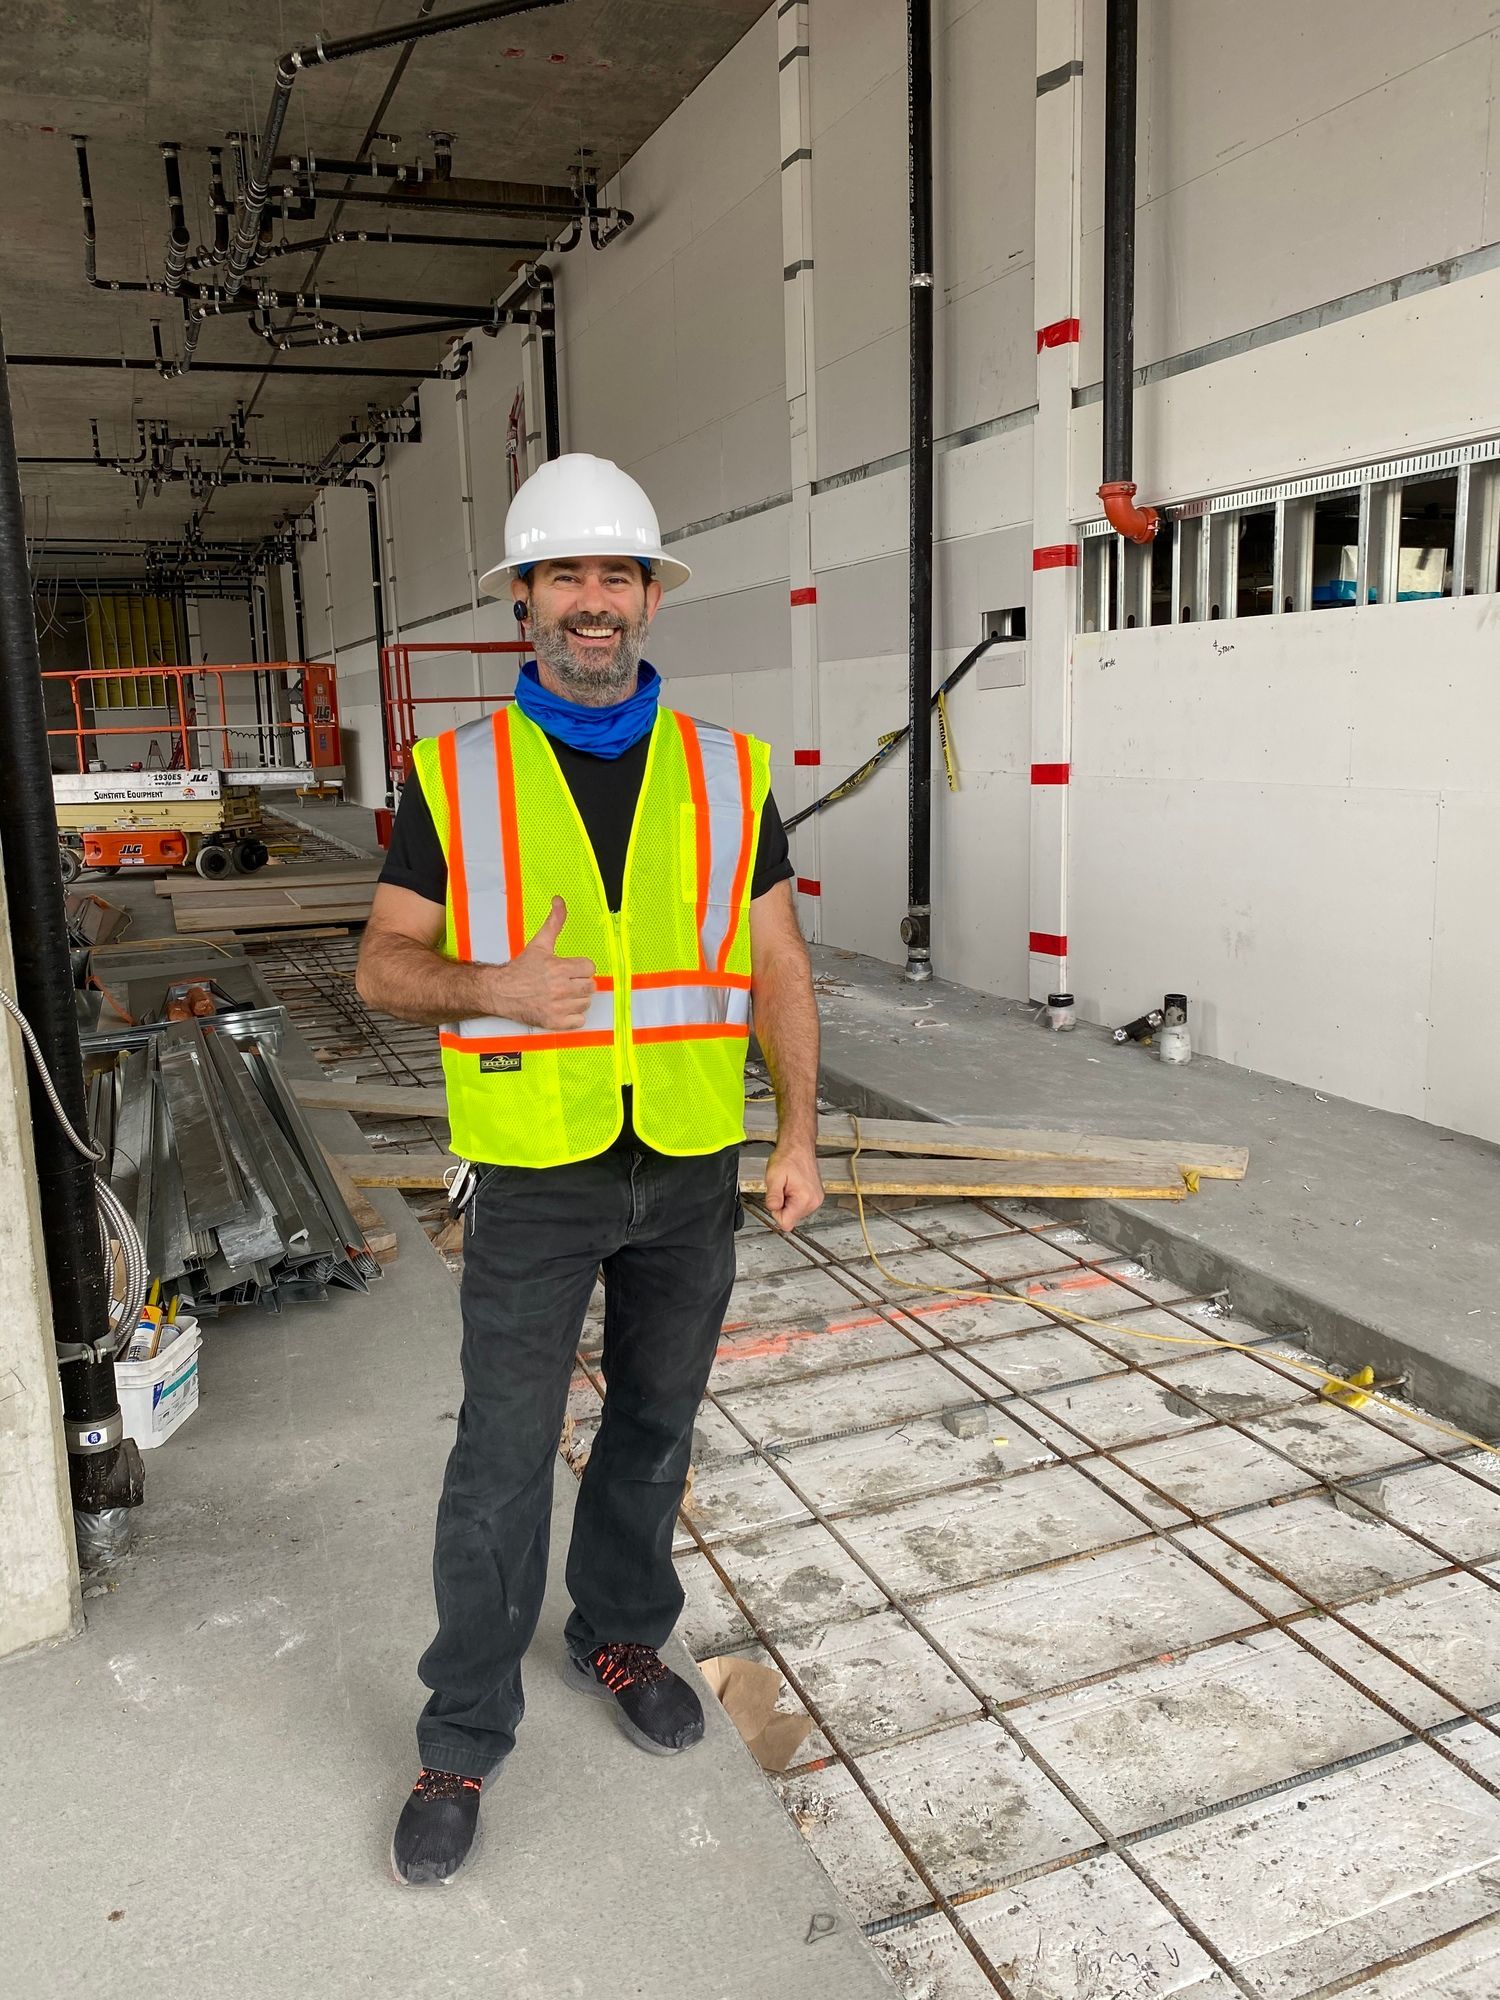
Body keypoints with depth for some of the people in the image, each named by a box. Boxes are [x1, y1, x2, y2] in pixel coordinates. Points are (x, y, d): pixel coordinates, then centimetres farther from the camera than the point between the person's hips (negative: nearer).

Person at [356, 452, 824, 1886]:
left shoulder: (728, 774, 0)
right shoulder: (458, 778, -4)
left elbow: (777, 968, 3)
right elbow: (383, 965, -3)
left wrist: (799, 1134, -2)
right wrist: (491, 987, -23)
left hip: (690, 1170, 3)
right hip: (534, 1174, -2)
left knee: (654, 1423, 18)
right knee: (502, 1457, 5)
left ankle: (620, 1635, 42)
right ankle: (463, 1735, 25)